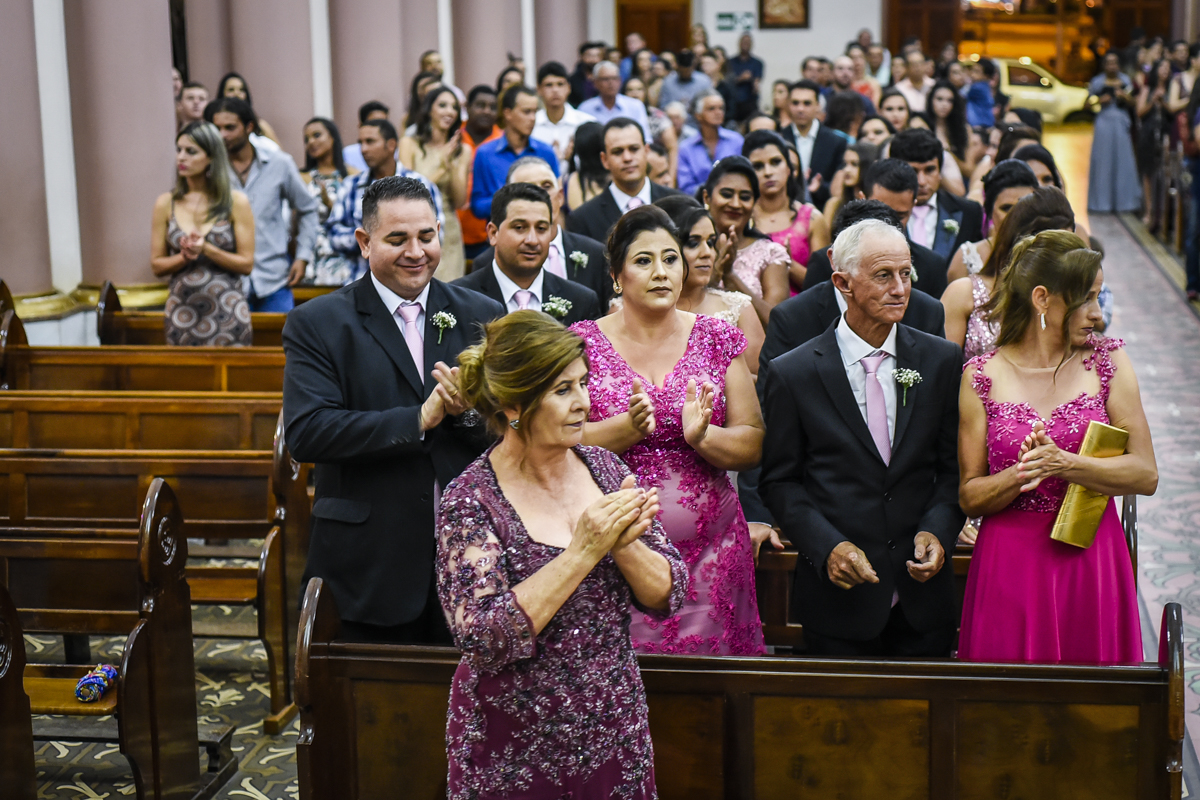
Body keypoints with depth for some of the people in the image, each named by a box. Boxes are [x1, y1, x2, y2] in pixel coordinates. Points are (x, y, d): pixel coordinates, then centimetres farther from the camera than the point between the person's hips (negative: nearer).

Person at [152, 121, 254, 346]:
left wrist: (206, 249, -15)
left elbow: (246, 264, -3)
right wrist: (183, 257, -12)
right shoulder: (165, 204, 6)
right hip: (181, 314, 2)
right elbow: (157, 265, 7)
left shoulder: (236, 202, -1)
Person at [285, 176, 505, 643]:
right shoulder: (316, 324, -2)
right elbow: (306, 433, -16)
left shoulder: (481, 316, 6)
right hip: (369, 568, -2)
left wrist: (469, 412, -20)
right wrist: (419, 420, -21)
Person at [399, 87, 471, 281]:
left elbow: (460, 202, 1)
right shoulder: (409, 145, 2)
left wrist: (451, 165, -10)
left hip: (449, 232, 2)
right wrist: (441, 168, -9)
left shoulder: (463, 151, 8)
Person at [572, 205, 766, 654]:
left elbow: (752, 446, 3)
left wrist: (701, 435, -16)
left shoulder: (718, 339, 6)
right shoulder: (582, 343, 2)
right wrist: (630, 427, -21)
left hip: (708, 553, 2)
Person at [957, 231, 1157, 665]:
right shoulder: (982, 376, -1)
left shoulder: (1107, 361, 3)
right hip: (1010, 568, -1)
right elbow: (969, 497, 0)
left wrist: (1063, 463, -17)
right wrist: (1019, 475, -19)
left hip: (1092, 564, 1)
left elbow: (1146, 474, -4)